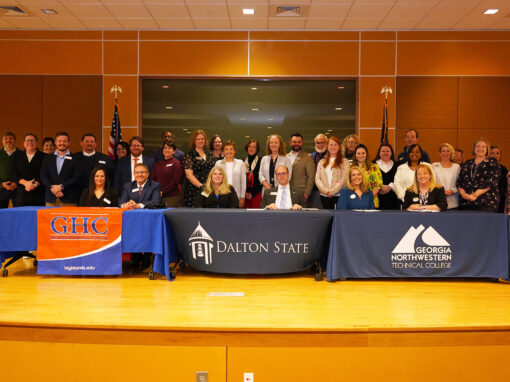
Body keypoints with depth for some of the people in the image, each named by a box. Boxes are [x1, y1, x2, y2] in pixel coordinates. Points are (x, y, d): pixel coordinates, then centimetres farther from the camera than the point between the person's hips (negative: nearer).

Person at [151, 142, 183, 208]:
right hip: (158, 196, 5)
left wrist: (163, 191, -13)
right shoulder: (158, 164, 16)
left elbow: (175, 181, -9)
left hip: (172, 196, -5)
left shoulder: (176, 163, -1)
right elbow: (152, 179, 14)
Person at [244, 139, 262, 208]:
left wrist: (252, 193, -7)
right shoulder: (243, 162, 12)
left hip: (256, 192, -3)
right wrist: (245, 192, 0)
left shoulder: (260, 161, -2)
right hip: (245, 193, 4)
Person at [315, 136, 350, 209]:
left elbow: (344, 179, -5)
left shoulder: (344, 162, 5)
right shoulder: (321, 162, 16)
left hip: (338, 195, -3)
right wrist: (326, 191, -8)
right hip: (324, 195, 3)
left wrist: (332, 191, -11)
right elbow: (317, 179, 7)